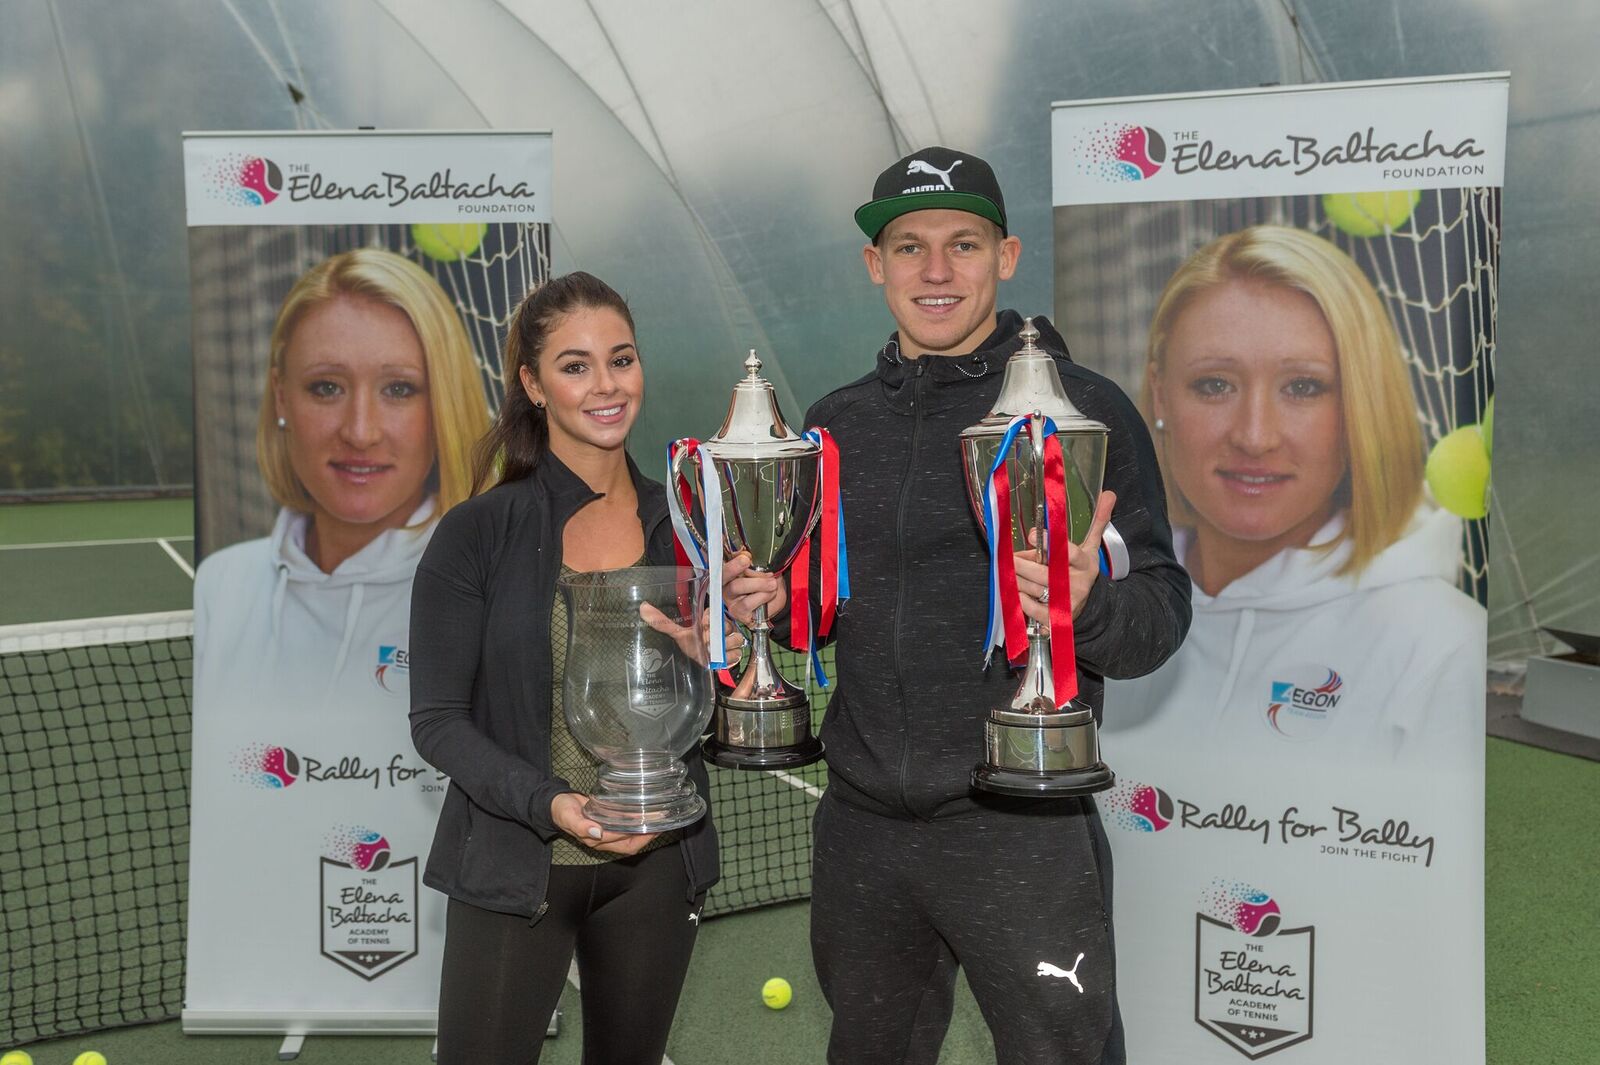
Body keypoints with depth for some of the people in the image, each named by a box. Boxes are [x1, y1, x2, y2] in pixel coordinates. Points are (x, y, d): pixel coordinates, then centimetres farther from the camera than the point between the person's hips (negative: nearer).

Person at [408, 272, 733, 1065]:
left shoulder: (680, 525, 1)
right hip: (514, 869, -3)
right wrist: (551, 804, -20)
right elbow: (437, 720, -8)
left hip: (657, 864, 3)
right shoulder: (478, 534, -8)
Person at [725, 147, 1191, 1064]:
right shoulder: (841, 422, 9)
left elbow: (1163, 610, -8)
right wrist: (767, 601, -3)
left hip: (1020, 826, -5)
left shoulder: (1084, 407, -7)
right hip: (861, 824, 5)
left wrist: (1090, 607, -29)